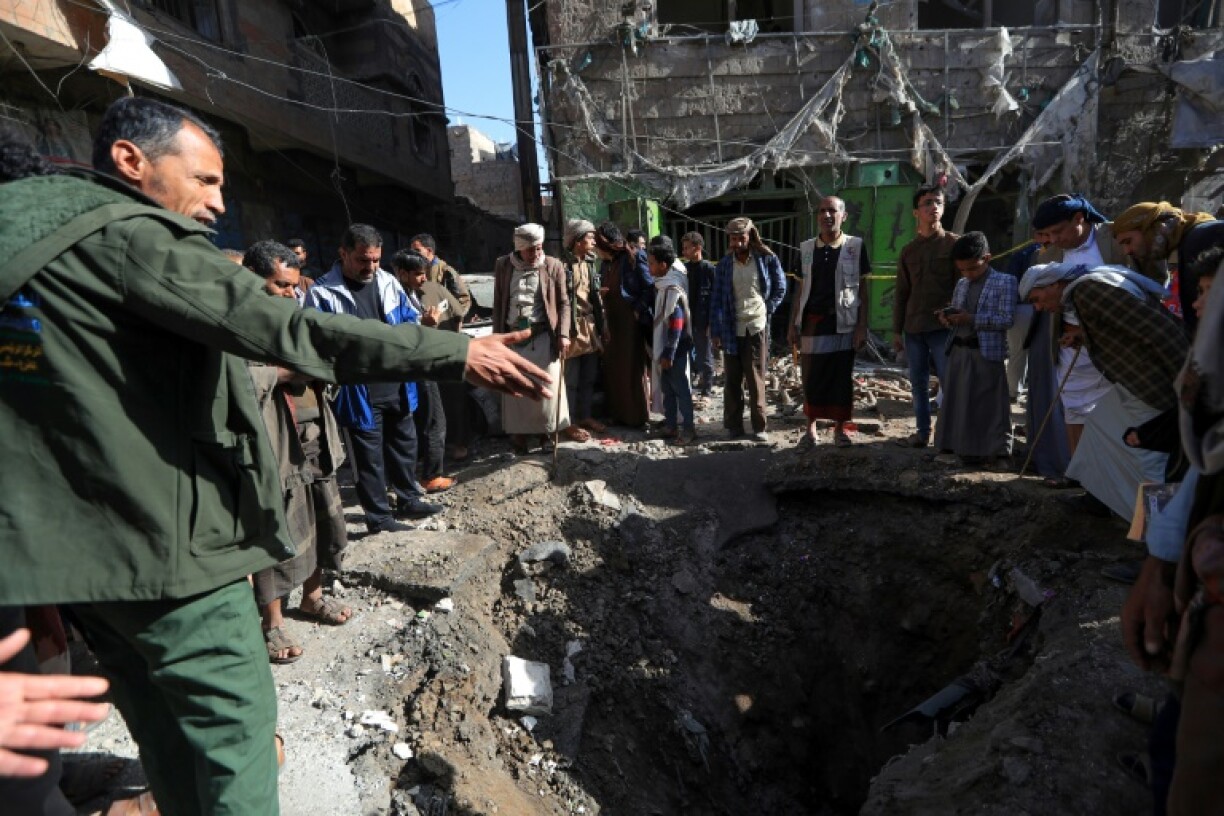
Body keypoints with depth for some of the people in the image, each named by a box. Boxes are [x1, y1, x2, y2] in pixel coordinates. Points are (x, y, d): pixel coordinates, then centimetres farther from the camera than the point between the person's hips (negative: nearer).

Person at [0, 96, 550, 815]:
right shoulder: (130, 235, -15)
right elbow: (285, 326, -27)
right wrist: (459, 352, -27)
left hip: (77, 540, 10)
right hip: (163, 538, -9)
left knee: (165, 720, 21)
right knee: (232, 714, 3)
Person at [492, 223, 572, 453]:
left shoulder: (554, 266, 1)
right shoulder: (503, 265, 5)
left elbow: (563, 303, 3)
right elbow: (498, 303, 9)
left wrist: (563, 334, -7)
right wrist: (497, 335, 6)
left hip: (543, 335, -1)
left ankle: (545, 430, 17)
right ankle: (519, 433, 18)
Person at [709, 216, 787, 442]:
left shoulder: (767, 259, 1)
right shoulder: (724, 265, 5)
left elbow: (780, 289, 11)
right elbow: (716, 299, 5)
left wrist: (767, 309, -1)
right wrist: (715, 331, 1)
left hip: (757, 328, -2)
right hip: (731, 330, 2)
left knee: (755, 379, 0)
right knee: (732, 380, 7)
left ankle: (759, 427, 8)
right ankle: (734, 426, 15)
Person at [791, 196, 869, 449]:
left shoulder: (855, 246, 1)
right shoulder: (806, 248, 8)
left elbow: (862, 291, 1)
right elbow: (800, 290, 10)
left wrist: (863, 326, -6)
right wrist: (793, 325, 4)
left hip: (843, 322, -2)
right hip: (812, 321, 2)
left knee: (842, 377, 5)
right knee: (811, 377, 5)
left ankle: (840, 428, 18)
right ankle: (811, 428, 17)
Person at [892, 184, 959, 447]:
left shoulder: (954, 243, 3)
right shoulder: (908, 250, 12)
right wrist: (896, 330, 9)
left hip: (943, 326, -4)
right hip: (913, 328, 4)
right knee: (918, 384, 7)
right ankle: (922, 433, 14)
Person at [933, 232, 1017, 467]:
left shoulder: (1005, 282, -6)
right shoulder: (961, 284, 13)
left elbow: (1006, 319, -14)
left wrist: (971, 319, -22)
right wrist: (947, 317, -3)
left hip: (987, 353, -6)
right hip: (959, 351, 6)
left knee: (987, 404, 1)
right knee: (958, 400, 10)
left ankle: (990, 450, 12)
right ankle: (957, 447, 19)